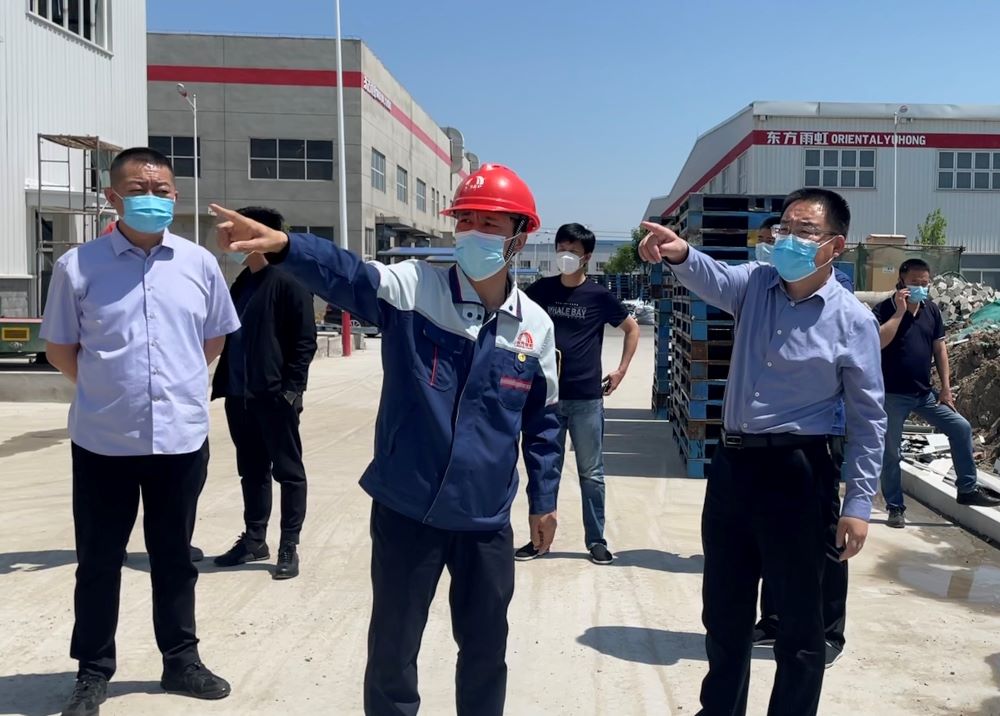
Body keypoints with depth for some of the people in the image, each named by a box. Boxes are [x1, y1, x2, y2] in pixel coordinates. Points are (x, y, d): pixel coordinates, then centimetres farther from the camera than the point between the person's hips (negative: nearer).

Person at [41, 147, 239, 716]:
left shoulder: (200, 264, 1)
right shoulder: (77, 266, -5)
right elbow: (60, 348, 6)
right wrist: (107, 390, 8)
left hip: (182, 436, 2)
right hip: (103, 440, -1)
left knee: (175, 557, 16)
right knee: (99, 561, 11)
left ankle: (181, 660, 31)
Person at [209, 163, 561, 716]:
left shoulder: (535, 325, -1)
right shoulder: (412, 288, -10)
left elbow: (542, 419, 10)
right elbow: (345, 275, -30)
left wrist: (543, 500, 14)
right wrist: (283, 245, -49)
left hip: (486, 521, 2)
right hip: (405, 511, -2)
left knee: (486, 646, 19)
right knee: (392, 645, 14)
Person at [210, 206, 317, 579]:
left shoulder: (288, 281, -10)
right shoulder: (241, 284, 14)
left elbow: (305, 341, -13)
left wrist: (291, 387, -18)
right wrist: (224, 383, 14)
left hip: (275, 396, -8)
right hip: (240, 395, 8)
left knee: (287, 471, 3)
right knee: (251, 472, 16)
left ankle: (289, 547, 11)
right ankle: (254, 539, 28)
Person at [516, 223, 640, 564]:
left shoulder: (598, 296, -2)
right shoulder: (540, 290, 3)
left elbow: (632, 329, 10)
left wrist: (621, 371, 4)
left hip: (587, 398, -1)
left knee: (591, 473, 7)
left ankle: (596, 539, 19)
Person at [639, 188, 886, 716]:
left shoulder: (853, 319, -7)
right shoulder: (755, 284, 3)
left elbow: (868, 418, -4)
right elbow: (711, 278, -20)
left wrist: (858, 502, -6)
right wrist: (680, 254, -43)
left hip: (795, 472, -4)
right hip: (731, 463, 5)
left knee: (799, 620, 8)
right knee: (723, 609, 19)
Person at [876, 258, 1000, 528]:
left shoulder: (932, 310, 5)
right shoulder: (885, 309, -10)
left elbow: (939, 349, 9)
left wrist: (946, 388, 5)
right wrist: (899, 311, -23)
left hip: (925, 393, 5)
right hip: (892, 394, -5)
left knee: (961, 428, 5)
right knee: (890, 452, 2)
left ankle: (967, 489, 19)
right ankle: (895, 507, 14)